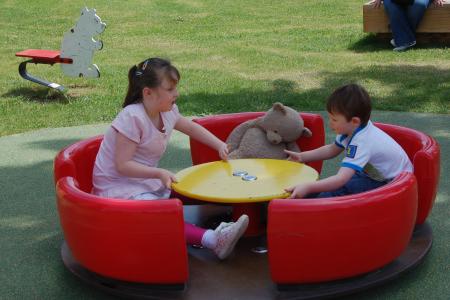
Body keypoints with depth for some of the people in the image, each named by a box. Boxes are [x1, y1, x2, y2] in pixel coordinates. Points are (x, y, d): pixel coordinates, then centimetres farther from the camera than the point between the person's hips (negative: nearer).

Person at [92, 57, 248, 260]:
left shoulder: (168, 112, 1)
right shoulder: (132, 118, -24)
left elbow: (191, 127, 21)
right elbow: (122, 165, -25)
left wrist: (219, 145, 11)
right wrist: (159, 173, -33)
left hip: (147, 182, 11)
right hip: (118, 186, -10)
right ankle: (211, 239, -41)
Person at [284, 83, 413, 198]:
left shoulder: (360, 143, -34)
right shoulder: (353, 129, -7)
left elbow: (341, 179, -44)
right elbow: (332, 149, 13)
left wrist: (308, 187, -53)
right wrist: (301, 157, 6)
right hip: (376, 174, 9)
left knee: (340, 189, -24)